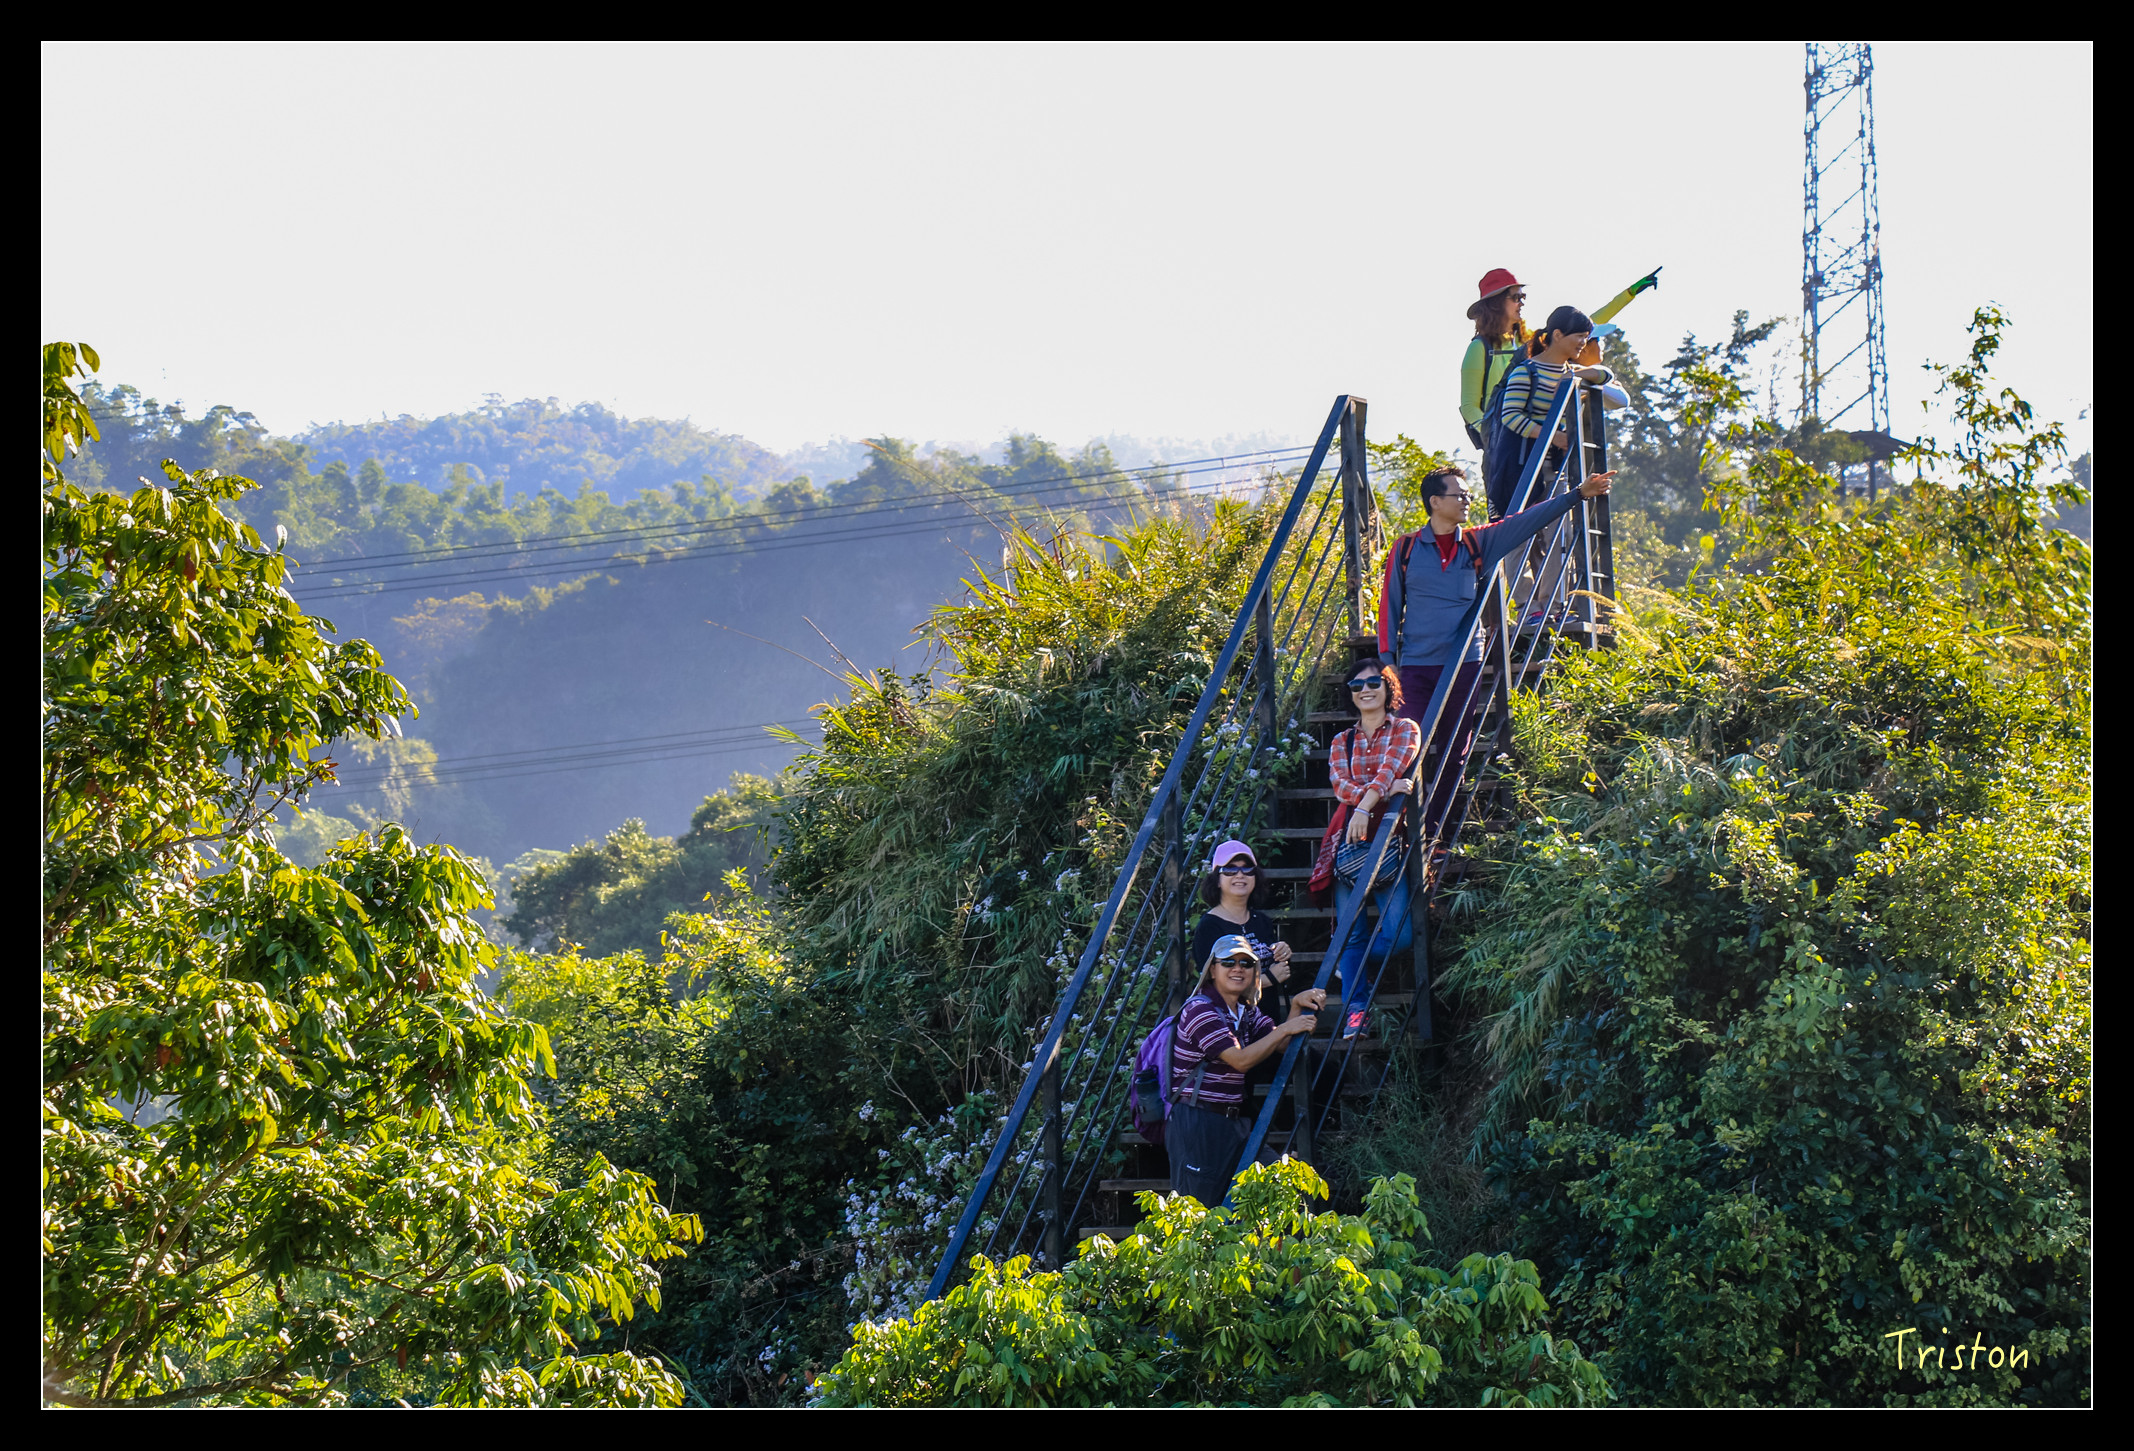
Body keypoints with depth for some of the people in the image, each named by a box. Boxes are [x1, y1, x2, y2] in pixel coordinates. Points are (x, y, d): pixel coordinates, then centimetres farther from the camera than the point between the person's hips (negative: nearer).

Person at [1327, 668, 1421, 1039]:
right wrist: (1386, 790, -20)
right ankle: (1355, 1008, -5)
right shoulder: (1342, 742, 16)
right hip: (1350, 839, 2)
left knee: (1399, 934, -12)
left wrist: (1365, 806, -29)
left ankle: (1352, 966, 15)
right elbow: (1340, 786, -1)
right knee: (1352, 932, -6)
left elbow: (1390, 767, -11)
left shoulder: (1405, 730, 8)